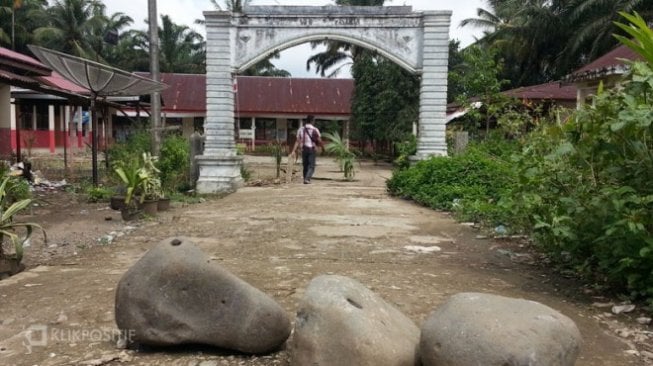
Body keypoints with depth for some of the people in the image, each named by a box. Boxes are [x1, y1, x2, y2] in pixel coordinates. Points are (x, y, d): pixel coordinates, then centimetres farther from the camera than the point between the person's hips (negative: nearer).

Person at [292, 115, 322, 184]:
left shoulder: (301, 129, 2)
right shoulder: (315, 130, -5)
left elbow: (297, 141, -2)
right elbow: (319, 141, -5)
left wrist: (293, 151, -3)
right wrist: (323, 148, 13)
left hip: (304, 149, 3)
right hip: (312, 149, -3)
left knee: (305, 165, 14)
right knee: (311, 166, 0)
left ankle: (306, 179, 19)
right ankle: (307, 179, -17)